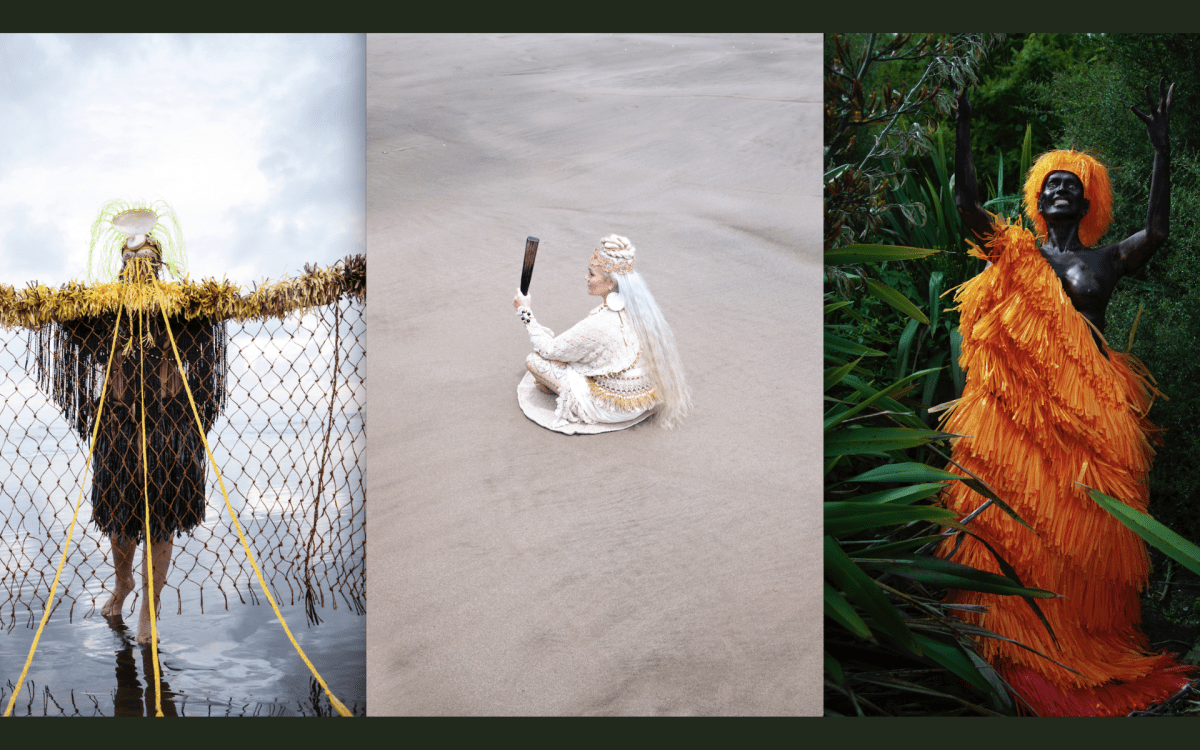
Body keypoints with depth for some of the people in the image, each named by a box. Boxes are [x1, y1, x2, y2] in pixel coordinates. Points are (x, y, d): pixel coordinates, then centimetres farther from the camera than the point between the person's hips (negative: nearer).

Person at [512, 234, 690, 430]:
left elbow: (550, 350, -15)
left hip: (615, 409, -7)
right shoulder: (642, 305, -11)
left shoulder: (599, 325, -32)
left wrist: (524, 311, -4)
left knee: (534, 359, -6)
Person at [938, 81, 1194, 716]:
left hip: (1092, 412, 1)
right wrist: (963, 133, -9)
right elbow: (965, 203, -2)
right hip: (1021, 405, 0)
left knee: (1084, 527, 2)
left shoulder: (1109, 259, 11)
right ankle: (1021, 647, 2)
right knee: (1016, 516, -5)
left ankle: (1087, 649, 11)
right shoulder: (1015, 254, 10)